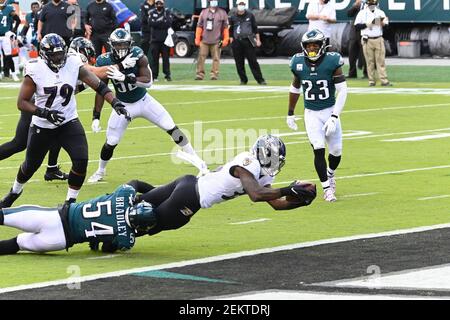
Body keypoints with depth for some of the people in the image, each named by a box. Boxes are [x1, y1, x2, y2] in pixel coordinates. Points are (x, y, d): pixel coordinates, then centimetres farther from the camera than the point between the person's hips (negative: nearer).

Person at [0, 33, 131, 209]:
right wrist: (45, 113, -27)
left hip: (69, 123, 1)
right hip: (42, 127, -1)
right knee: (31, 165, 15)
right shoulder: (35, 71, -17)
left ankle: (71, 202, 2)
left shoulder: (73, 64, -11)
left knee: (81, 161, -17)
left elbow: (99, 85, -10)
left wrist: (115, 102, -24)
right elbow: (22, 102, -14)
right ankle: (15, 192, 46)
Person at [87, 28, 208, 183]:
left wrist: (125, 78, -41)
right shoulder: (105, 62, -19)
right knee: (110, 143, -2)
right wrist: (96, 117, -12)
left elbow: (148, 82, -27)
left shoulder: (137, 56, -22)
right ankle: (100, 171, 27)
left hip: (144, 101, 0)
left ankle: (199, 163, 4)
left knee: (172, 129, -5)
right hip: (123, 105, 0)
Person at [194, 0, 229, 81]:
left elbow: (225, 28, 6)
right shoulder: (204, 12, 11)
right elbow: (199, 26, 11)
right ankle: (200, 74, 1)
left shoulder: (222, 13, 7)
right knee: (201, 57, -2)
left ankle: (214, 74, 1)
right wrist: (197, 39, 6)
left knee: (216, 58, -4)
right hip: (204, 40, 2)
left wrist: (225, 39, -1)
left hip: (216, 41, -2)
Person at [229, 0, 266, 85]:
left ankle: (260, 79, -4)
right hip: (237, 42, 2)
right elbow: (231, 31, 13)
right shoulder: (233, 17, 9)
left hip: (248, 41, -2)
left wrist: (258, 40, 2)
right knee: (239, 62, 2)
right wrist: (231, 41, 4)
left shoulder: (250, 15, 7)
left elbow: (255, 28, 8)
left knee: (253, 61, -5)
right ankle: (243, 80, 13)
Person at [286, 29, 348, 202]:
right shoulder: (298, 63, -4)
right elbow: (295, 88, 13)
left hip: (330, 110, -1)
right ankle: (327, 188, -1)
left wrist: (334, 117, -18)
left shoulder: (332, 61, -14)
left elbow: (342, 91, -12)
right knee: (319, 150, -12)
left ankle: (330, 174, 37)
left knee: (336, 151, 5)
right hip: (311, 114, 1)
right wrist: (290, 113, 17)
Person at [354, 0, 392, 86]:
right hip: (367, 40, -1)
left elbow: (386, 24, 5)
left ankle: (384, 80, -5)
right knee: (370, 61, 0)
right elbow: (357, 25, -4)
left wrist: (383, 22, -18)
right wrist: (367, 24, -15)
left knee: (381, 61, -2)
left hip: (379, 40, 1)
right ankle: (371, 81, 5)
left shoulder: (380, 13, 10)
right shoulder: (362, 13, 3)